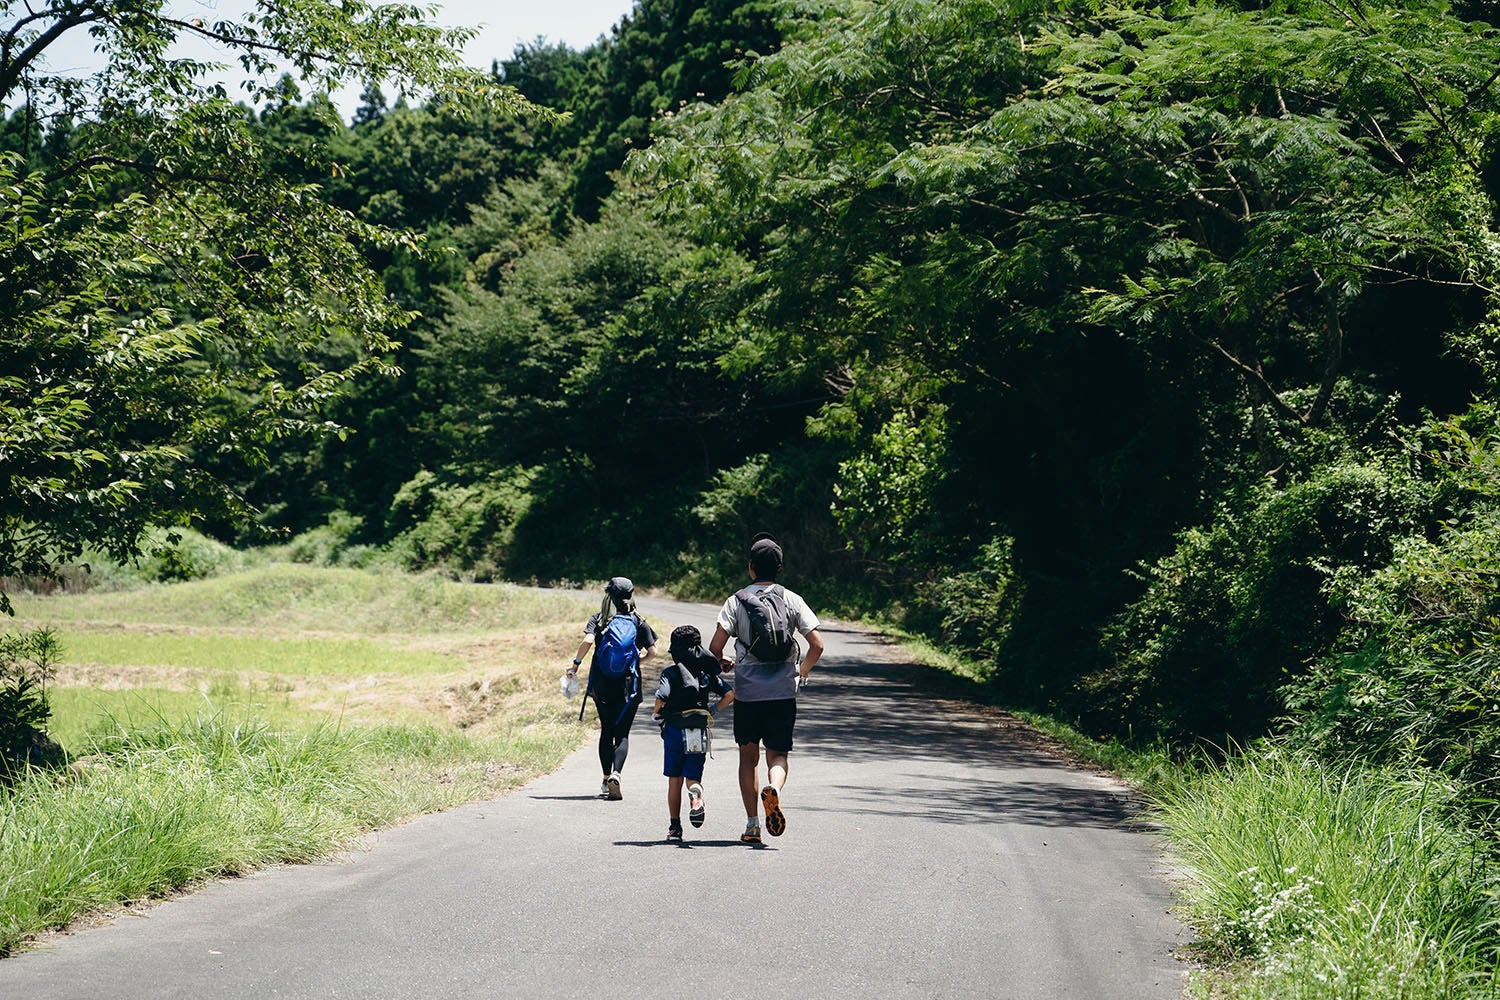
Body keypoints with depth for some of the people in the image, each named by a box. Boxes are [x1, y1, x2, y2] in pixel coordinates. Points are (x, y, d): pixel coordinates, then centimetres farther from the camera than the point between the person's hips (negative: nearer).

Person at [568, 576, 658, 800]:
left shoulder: (598, 619, -1)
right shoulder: (639, 622, 1)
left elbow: (588, 640, -18)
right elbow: (652, 652, -3)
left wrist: (576, 663, -5)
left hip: (602, 685, 1)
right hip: (628, 687, -1)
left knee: (606, 731, 16)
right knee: (622, 733, 2)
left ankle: (606, 779, 18)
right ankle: (616, 773, -20)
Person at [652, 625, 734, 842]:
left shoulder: (670, 673, -5)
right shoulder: (708, 673, 5)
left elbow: (661, 697, -21)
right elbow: (729, 694, -3)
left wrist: (656, 714, -1)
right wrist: (713, 710, 11)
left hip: (674, 729, -2)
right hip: (700, 733, 2)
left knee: (674, 780, 10)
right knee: (693, 777, 8)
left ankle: (674, 828, 12)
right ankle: (696, 795, -29)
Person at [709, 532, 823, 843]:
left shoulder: (736, 601, -1)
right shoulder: (791, 600, 2)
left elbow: (715, 646, -9)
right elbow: (817, 645, -2)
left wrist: (723, 663, 14)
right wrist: (802, 671, 17)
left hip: (747, 692, 0)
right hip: (783, 692, 0)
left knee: (748, 757, 12)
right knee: (778, 755, 6)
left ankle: (752, 824, 9)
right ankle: (773, 789, -28)